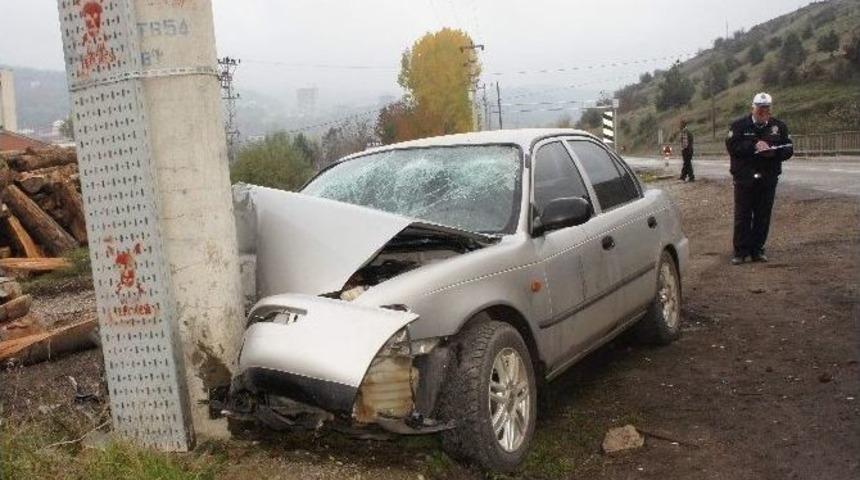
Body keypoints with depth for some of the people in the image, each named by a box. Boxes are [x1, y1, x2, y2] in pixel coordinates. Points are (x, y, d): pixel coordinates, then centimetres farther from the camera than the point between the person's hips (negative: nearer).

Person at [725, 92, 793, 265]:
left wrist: (774, 152, -15)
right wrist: (754, 146, -22)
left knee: (763, 217, 6)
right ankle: (740, 251, 7)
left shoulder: (779, 126, 8)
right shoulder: (739, 125, -1)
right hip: (744, 178, -3)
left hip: (768, 180, 3)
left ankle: (757, 250, 16)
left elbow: (788, 150, 6)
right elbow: (732, 146, -13)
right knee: (742, 217, -1)